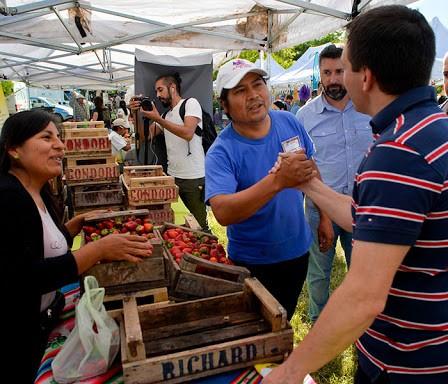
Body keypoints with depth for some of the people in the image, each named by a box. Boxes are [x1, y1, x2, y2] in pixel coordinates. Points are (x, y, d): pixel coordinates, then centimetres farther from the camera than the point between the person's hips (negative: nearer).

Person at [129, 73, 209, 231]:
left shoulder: (191, 103, -3)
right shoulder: (166, 115, 19)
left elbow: (187, 133, -19)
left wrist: (157, 119, -16)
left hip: (194, 177, -7)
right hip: (173, 175, 7)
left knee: (200, 223, 0)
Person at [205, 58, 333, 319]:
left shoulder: (289, 122, -7)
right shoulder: (222, 152, -23)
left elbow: (310, 167, 7)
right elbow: (222, 212, -37)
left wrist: (325, 215, 7)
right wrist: (278, 181, -47)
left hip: (298, 249, 4)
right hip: (254, 262, -4)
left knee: (285, 321, 26)